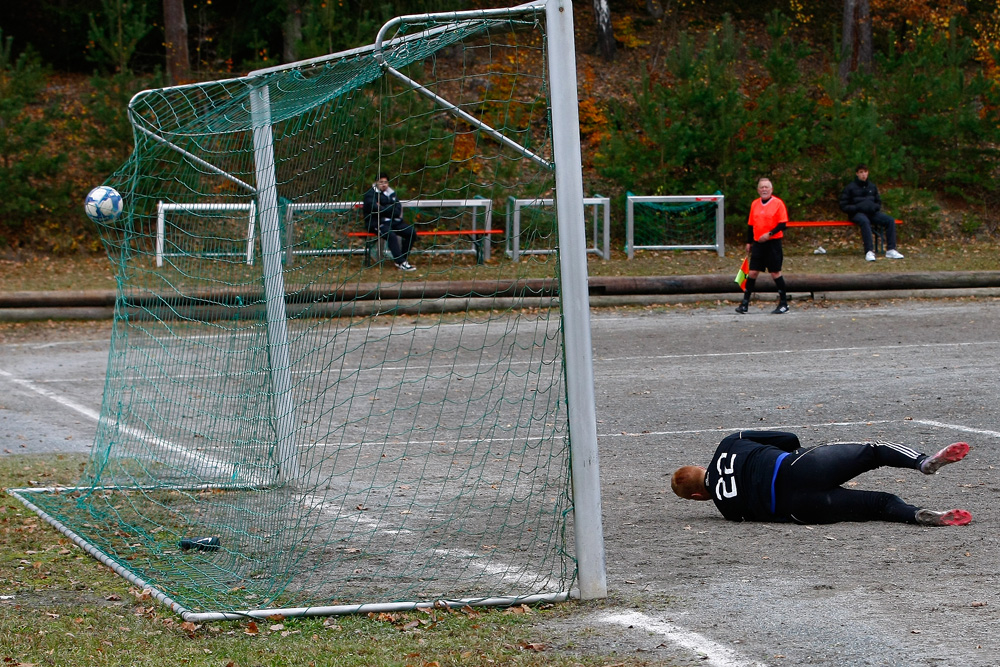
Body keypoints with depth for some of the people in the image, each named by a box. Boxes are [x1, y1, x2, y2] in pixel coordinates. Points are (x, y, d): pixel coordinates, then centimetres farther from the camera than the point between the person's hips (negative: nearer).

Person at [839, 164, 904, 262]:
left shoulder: (872, 187, 16)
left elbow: (879, 202, 23)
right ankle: (869, 252, -46)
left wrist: (875, 207, -2)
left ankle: (890, 250, -23)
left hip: (872, 213, 5)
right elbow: (843, 206, -2)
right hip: (857, 213, -5)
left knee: (890, 220, -20)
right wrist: (858, 207, -16)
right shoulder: (850, 187, 2)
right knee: (865, 221, -40)